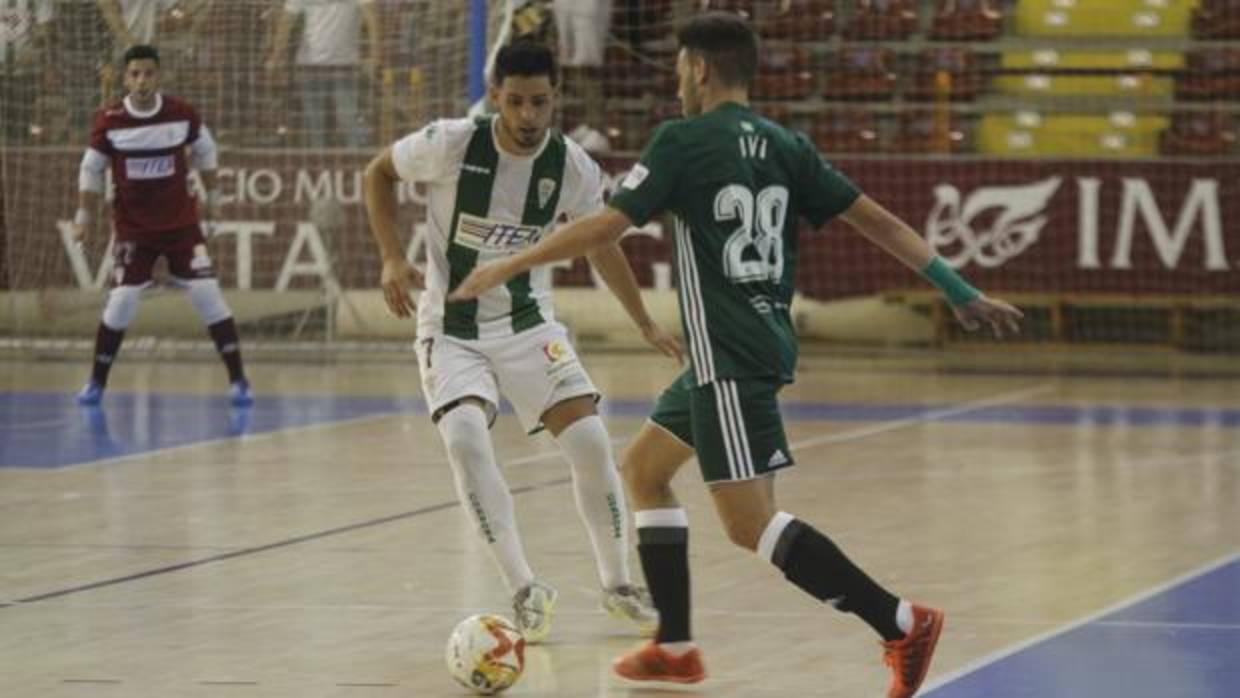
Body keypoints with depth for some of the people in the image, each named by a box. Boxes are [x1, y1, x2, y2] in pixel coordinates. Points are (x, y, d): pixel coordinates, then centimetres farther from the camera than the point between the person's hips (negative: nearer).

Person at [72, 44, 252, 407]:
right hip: (133, 228, 0)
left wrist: (211, 196, 14)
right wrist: (84, 216, 3)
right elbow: (91, 169, 3)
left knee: (208, 294, -7)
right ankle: (96, 383, 12)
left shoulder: (182, 114, -10)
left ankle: (238, 380, -2)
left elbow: (205, 151, 10)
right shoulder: (109, 121, -11)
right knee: (121, 301, -6)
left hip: (181, 223, 1)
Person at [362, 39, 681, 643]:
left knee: (590, 441, -10)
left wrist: (646, 326, 15)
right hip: (451, 327, -2)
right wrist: (393, 260, -11)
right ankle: (525, 589, -16)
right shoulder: (451, 144, -19)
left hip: (528, 322, 2)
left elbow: (601, 246, 9)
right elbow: (378, 173, 0)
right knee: (464, 436, -27)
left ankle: (616, 583, 12)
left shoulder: (572, 167, -10)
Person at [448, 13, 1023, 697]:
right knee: (643, 467, 21)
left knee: (750, 523, -11)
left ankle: (902, 624, -19)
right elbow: (876, 219, 6)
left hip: (729, 358, -9)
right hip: (764, 344, 9)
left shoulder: (682, 141, -9)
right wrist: (961, 292, 8)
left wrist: (506, 267, -2)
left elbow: (604, 227, -12)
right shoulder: (785, 147, 9)